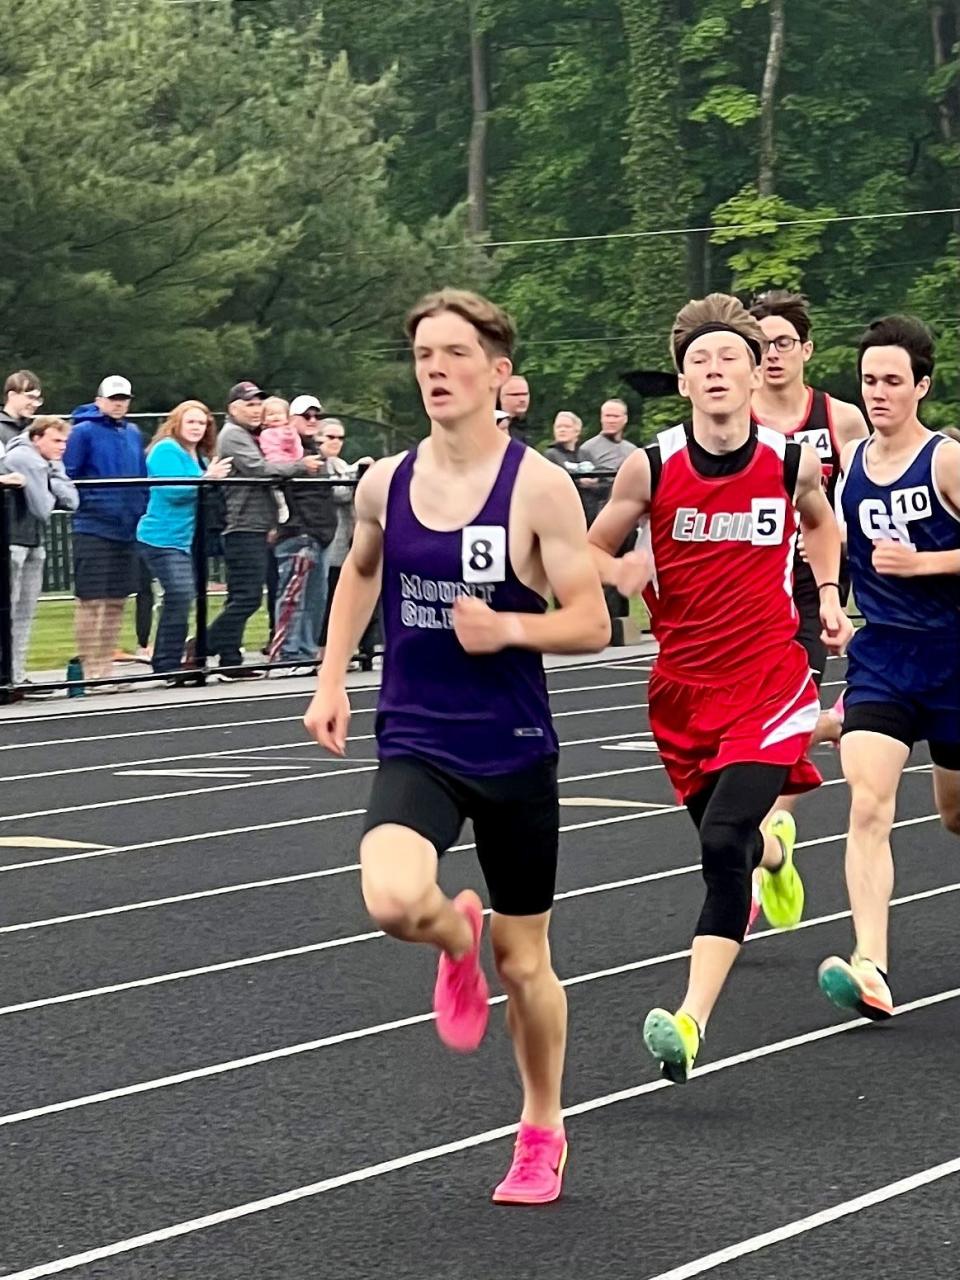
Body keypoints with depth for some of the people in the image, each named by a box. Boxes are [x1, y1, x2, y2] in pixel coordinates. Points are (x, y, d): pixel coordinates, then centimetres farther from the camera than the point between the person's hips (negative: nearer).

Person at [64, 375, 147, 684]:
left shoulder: (133, 434, 13)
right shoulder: (84, 432, -6)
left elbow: (143, 478, 16)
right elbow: (68, 476, -9)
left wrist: (142, 512, 8)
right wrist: (80, 503, -18)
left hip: (127, 529, 6)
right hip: (93, 528, -6)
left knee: (117, 601, 12)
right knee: (91, 600, -4)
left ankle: (105, 666, 20)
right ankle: (89, 668, 1)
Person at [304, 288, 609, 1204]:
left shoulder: (538, 487, -11)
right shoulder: (385, 483, 1)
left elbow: (592, 623, -9)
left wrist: (509, 627, -27)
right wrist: (330, 680, 14)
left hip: (514, 752, -2)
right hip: (414, 743, 2)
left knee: (523, 960, 10)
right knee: (392, 900, -27)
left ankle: (542, 1132, 33)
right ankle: (456, 937, 12)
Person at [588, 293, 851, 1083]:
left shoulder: (792, 462, -5)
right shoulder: (650, 468, -7)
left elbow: (821, 522, 19)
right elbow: (593, 551, 5)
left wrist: (829, 595, 5)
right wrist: (622, 571, -17)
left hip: (769, 684, -2)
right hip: (684, 688, 3)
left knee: (722, 841, -20)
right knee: (725, 834, 19)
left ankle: (691, 1022, -23)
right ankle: (774, 853, 60)